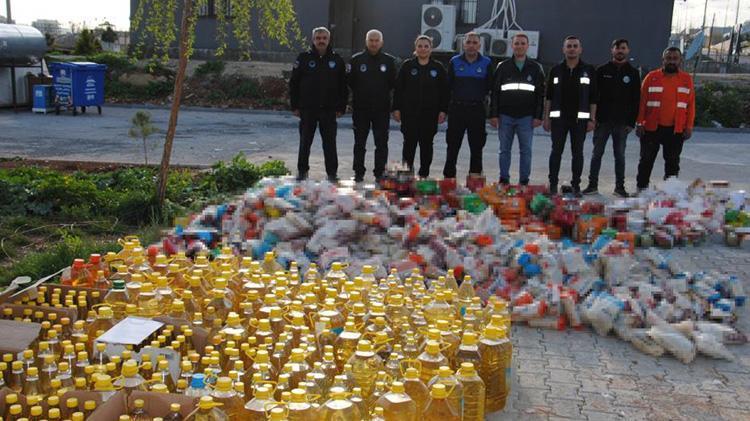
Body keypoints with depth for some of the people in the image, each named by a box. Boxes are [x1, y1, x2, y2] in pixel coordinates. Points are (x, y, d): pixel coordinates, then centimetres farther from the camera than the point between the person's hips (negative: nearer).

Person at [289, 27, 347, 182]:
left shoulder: (337, 60, 6)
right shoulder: (304, 58, 3)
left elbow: (343, 86, 7)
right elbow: (294, 83, 4)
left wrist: (341, 108, 1)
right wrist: (295, 106, -1)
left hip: (329, 110, 0)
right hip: (307, 109, 0)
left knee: (330, 144, 3)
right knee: (305, 143, 7)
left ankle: (332, 173, 11)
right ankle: (302, 171, 19)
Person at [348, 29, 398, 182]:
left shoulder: (389, 61, 5)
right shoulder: (356, 59, 4)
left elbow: (393, 83, 5)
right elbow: (350, 82, 4)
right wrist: (358, 94, -1)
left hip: (382, 108, 0)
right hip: (361, 108, 0)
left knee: (382, 143, 2)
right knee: (359, 143, 7)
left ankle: (380, 173, 10)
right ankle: (359, 173, 15)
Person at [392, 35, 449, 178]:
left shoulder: (438, 68, 6)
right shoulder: (407, 66, 5)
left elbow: (444, 91, 6)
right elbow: (398, 88, 4)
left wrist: (443, 111, -1)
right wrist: (396, 108, -2)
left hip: (430, 114, 1)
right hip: (409, 113, -1)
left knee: (426, 144, 5)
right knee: (409, 143, -1)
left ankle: (424, 174, 14)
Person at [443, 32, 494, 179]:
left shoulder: (486, 63, 3)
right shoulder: (454, 62, 5)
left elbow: (490, 87, 6)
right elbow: (448, 85, 4)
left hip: (477, 110, 0)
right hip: (457, 109, 0)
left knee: (477, 147, 5)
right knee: (453, 146, 5)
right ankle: (448, 177, 13)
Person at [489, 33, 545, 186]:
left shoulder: (535, 68, 7)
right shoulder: (503, 67, 8)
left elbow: (541, 94, 6)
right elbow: (495, 92, 6)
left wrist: (538, 116, -3)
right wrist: (493, 114, -1)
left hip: (526, 117, 0)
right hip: (505, 116, 1)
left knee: (526, 150, 1)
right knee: (504, 150, 5)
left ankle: (524, 181, 9)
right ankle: (504, 180, 13)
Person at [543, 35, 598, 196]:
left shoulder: (589, 70, 4)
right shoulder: (556, 70, 7)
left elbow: (593, 98, 3)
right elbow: (549, 96, 8)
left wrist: (592, 119, -2)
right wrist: (546, 117, 3)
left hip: (580, 119, 0)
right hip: (558, 118, 1)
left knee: (578, 152, 4)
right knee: (556, 151, 1)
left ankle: (576, 186, 11)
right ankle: (553, 184, 8)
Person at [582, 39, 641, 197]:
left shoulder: (633, 73, 6)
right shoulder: (602, 70, 5)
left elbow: (636, 99, 4)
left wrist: (631, 122, -3)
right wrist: (593, 117, -6)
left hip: (622, 122, 0)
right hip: (602, 120, 0)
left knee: (620, 155, 6)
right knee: (597, 153, 3)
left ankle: (620, 186, 13)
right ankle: (593, 185, 10)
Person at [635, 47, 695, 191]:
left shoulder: (686, 79, 5)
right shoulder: (651, 77, 0)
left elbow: (691, 104, 4)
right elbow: (642, 102, 0)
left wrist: (689, 126, -2)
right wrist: (639, 123, -5)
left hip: (676, 130, 1)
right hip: (652, 128, -1)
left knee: (673, 162, 8)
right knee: (646, 160, 5)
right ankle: (641, 188, 16)